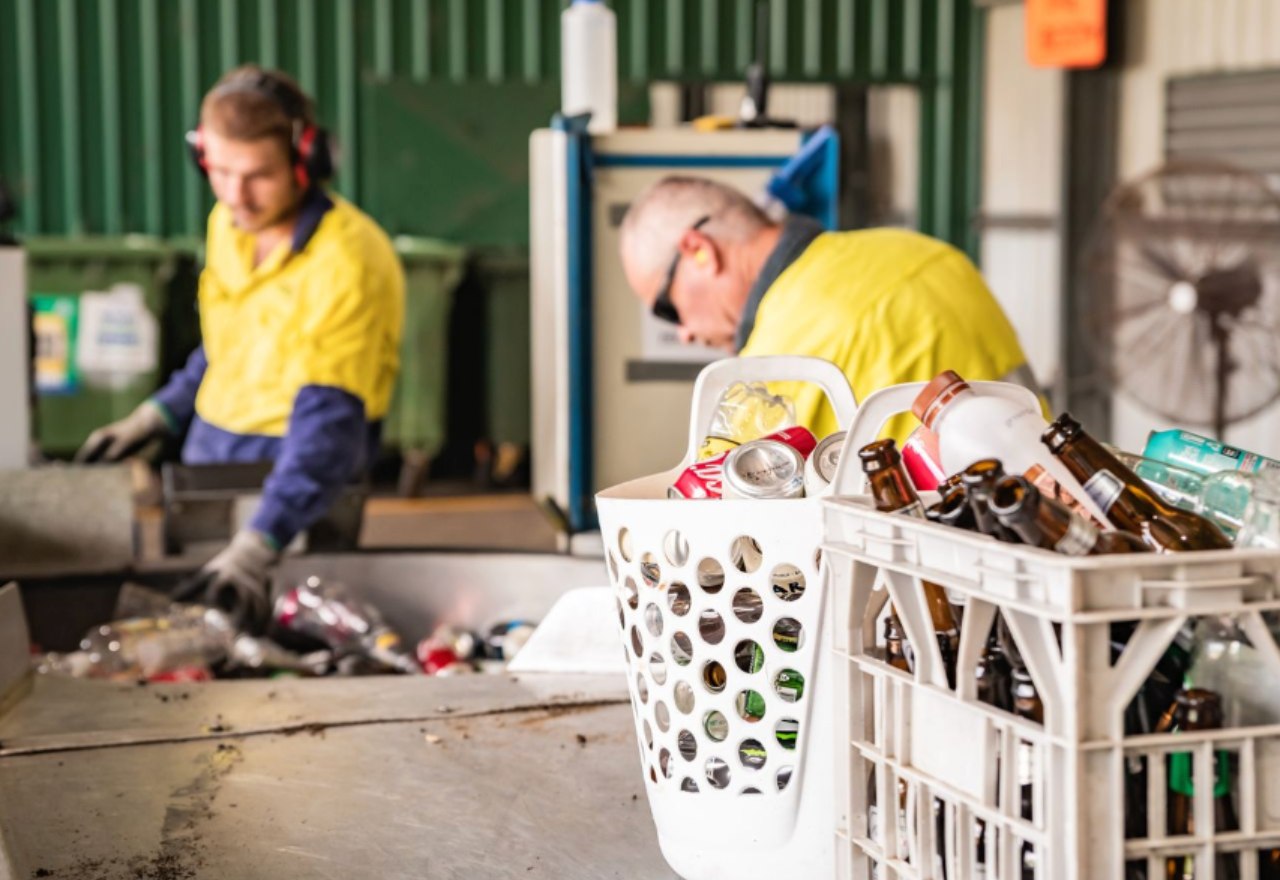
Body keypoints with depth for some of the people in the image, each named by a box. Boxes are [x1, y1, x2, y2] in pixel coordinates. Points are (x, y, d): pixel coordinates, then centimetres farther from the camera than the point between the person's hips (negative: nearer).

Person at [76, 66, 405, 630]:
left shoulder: (347, 262, -21)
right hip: (204, 457, 8)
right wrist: (154, 417, 13)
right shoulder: (229, 222, 6)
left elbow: (327, 425, -29)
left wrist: (256, 548, -40)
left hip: (283, 480, -8)